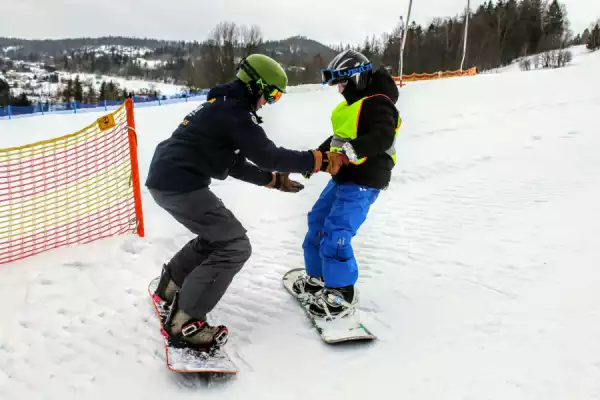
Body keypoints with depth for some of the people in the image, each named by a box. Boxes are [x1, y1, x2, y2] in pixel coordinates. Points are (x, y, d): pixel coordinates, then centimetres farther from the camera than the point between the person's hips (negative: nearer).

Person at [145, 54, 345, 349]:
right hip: (180, 184, -10)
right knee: (235, 246, -7)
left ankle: (171, 285, 35)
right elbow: (266, 154, -15)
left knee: (217, 235, 23)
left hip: (166, 178, 10)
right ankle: (183, 322, -6)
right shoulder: (234, 110, -11)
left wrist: (274, 179, 19)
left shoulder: (222, 105, 20)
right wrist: (321, 160, -8)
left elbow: (235, 165, 22)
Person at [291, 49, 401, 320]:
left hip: (363, 182, -10)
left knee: (335, 235, -15)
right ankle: (318, 278, 31)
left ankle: (343, 295, 0)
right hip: (343, 177, 11)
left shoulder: (378, 103, -14)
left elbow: (383, 138, -29)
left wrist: (351, 151, -40)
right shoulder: (352, 104, 17)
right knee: (317, 222, 15)